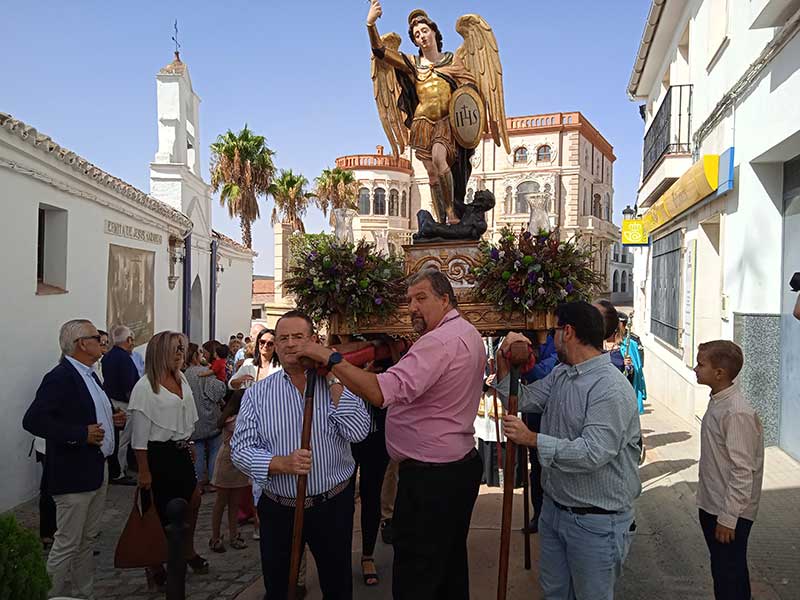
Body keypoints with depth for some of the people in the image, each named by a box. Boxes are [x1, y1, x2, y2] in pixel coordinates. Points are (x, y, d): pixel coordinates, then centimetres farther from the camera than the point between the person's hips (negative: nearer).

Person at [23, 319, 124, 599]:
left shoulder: (89, 374, 10)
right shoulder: (60, 377, -18)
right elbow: (32, 420, -26)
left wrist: (110, 420, 4)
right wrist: (81, 434, -25)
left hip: (97, 469, 9)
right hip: (74, 474, -9)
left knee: (87, 540, 19)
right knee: (67, 544, 2)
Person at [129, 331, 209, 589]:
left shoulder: (181, 379, 4)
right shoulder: (145, 387, -17)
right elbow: (139, 434, -16)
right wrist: (144, 471, -15)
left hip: (181, 451, 7)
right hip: (158, 454, -7)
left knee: (192, 502, 14)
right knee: (160, 511, 6)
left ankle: (188, 551, 35)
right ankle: (154, 563, 25)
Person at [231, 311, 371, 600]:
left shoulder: (337, 384, -2)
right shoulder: (257, 393, -1)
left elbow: (358, 432, -16)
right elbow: (241, 449, -7)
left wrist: (333, 379, -18)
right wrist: (282, 463, -24)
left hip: (333, 507, 0)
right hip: (278, 509, 0)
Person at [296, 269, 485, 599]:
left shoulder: (439, 341, -23)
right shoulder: (469, 334, 12)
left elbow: (382, 392, -33)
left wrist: (330, 358, -29)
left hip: (429, 476, -10)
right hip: (464, 464, 11)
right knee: (452, 566, 23)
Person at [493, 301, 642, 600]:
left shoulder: (611, 388, -24)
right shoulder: (560, 374, 6)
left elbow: (593, 453, -31)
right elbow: (521, 399, 10)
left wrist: (531, 439, -26)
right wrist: (503, 360, -5)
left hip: (595, 522, -8)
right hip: (553, 507, 8)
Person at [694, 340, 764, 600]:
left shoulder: (737, 413, -24)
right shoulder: (718, 402, 4)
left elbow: (743, 471, -23)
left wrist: (728, 518, -19)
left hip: (730, 513, -9)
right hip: (711, 505, 9)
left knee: (730, 576, 5)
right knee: (721, 568, 21)